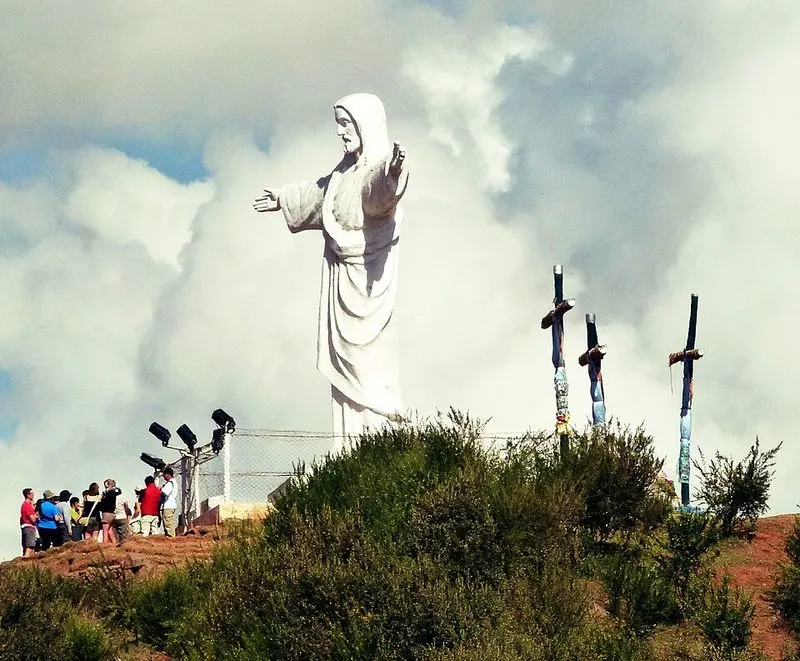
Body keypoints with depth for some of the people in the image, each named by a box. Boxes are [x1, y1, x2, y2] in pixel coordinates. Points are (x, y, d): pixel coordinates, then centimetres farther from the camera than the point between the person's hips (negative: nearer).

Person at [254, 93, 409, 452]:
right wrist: (284, 200, 47)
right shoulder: (345, 171, 14)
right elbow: (319, 194, 33)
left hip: (366, 278, -9)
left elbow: (380, 193, -39)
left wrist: (392, 174, -61)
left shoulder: (381, 164, -15)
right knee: (343, 361, 7)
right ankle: (349, 449, 9)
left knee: (366, 362, -13)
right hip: (342, 277, 9)